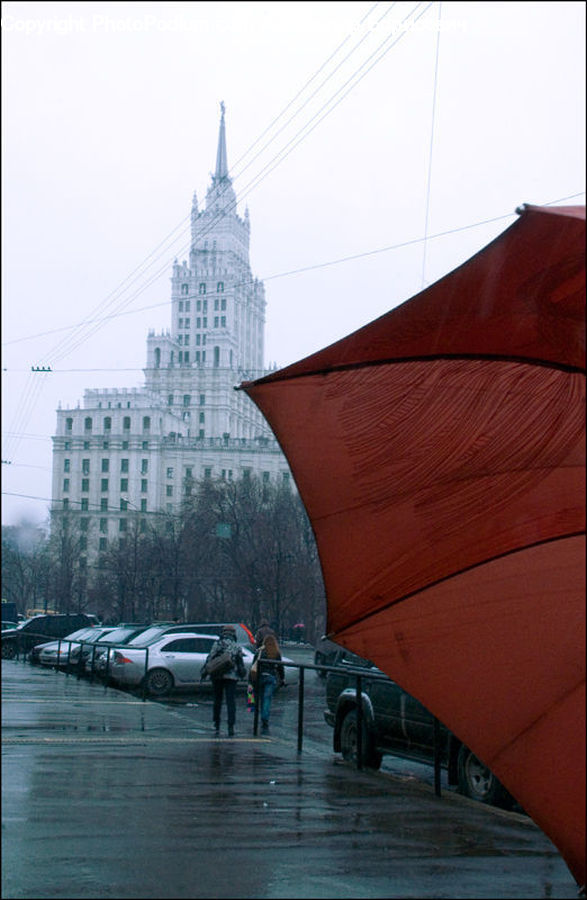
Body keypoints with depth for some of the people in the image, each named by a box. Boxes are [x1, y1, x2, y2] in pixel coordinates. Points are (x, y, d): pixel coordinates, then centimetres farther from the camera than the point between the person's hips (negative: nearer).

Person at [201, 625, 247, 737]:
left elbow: (209, 659, -6)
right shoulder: (237, 647, 8)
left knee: (217, 700, 12)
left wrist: (203, 673, -1)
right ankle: (231, 726, -11)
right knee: (231, 702, -1)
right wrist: (243, 674, 31)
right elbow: (241, 664, 13)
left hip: (217, 676, -1)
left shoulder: (217, 644, 0)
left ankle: (217, 726, 15)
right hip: (232, 676, 1)